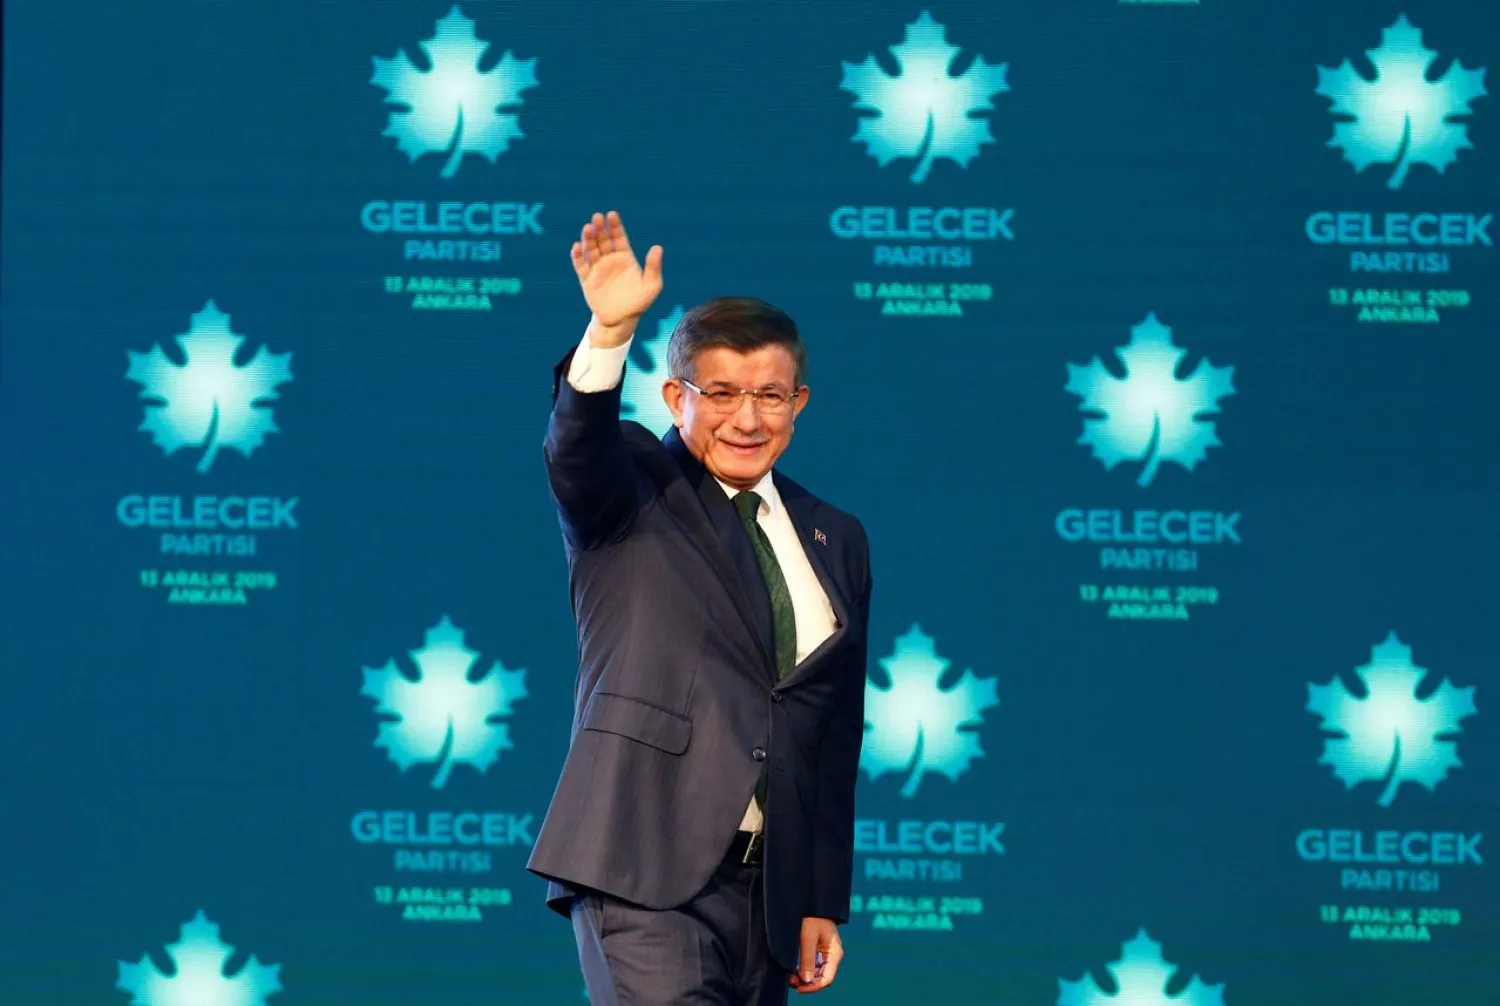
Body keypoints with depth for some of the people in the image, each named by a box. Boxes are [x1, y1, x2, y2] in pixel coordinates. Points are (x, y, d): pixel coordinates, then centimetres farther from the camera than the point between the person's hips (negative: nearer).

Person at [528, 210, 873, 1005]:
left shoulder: (835, 542, 17)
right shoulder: (628, 497, 5)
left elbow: (837, 736, 17)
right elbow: (577, 443, -20)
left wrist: (824, 903, 15)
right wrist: (610, 333, -38)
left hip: (768, 887, 5)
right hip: (644, 875, -5)